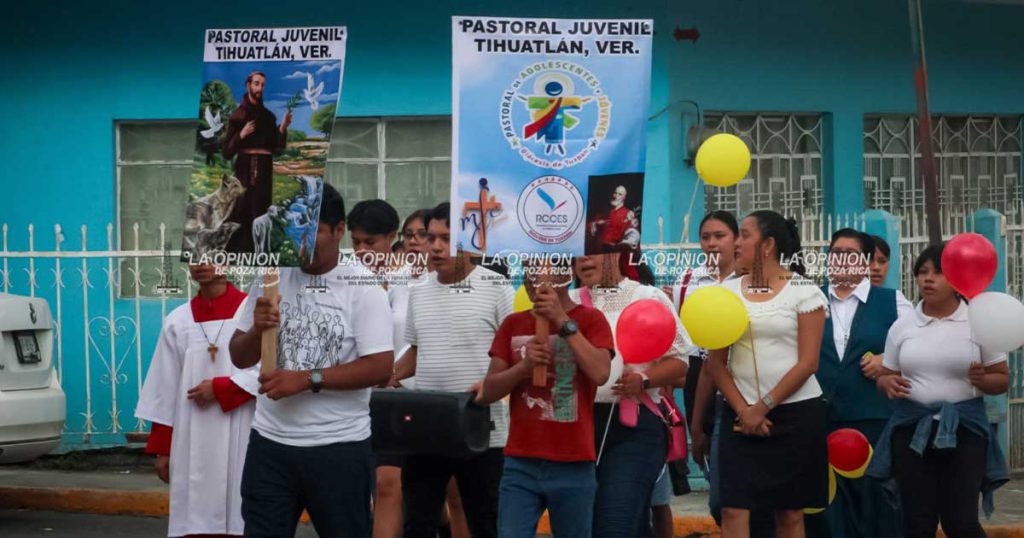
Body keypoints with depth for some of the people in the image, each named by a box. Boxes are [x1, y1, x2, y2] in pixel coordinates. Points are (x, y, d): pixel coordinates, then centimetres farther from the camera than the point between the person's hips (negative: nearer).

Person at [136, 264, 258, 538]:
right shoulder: (178, 321, 6)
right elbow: (165, 392, 9)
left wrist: (220, 389, -12)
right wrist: (162, 448, 9)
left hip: (239, 438, -3)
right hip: (193, 442, 3)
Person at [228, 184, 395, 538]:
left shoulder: (362, 287, -8)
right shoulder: (271, 279, 5)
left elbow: (381, 367, -14)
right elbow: (240, 358, 9)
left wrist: (307, 379, -18)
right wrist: (257, 330, -12)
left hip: (339, 446, -4)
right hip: (270, 442, 4)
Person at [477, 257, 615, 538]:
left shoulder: (590, 319, -1)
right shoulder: (513, 324, 10)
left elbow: (600, 373, -18)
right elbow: (488, 391, 6)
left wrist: (563, 321, -16)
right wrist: (524, 365, -12)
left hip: (573, 465, -2)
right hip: (520, 463, 2)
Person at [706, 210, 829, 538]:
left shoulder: (803, 291, -3)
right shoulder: (727, 291, 8)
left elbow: (807, 363, -7)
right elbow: (716, 361, 6)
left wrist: (765, 407, -10)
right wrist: (742, 409, -6)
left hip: (795, 413, -3)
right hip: (740, 415, 3)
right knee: (733, 510, -7)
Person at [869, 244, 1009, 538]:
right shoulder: (902, 326, 7)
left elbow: (1002, 379, 4)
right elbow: (885, 376, 15)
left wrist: (982, 379, -19)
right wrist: (889, 383, -9)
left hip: (964, 427, -2)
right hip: (912, 428, 2)